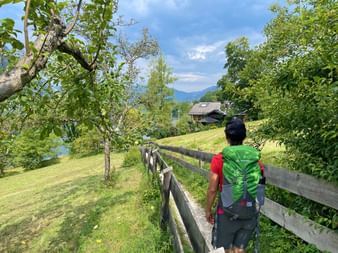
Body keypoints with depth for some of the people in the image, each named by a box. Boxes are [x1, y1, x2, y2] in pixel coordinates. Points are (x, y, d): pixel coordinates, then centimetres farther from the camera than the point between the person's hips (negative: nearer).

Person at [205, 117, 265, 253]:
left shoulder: (219, 159, -13)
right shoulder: (256, 159, -3)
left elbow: (212, 189, -9)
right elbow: (260, 186, 5)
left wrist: (208, 210, 5)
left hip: (227, 213, -3)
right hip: (250, 213, 3)